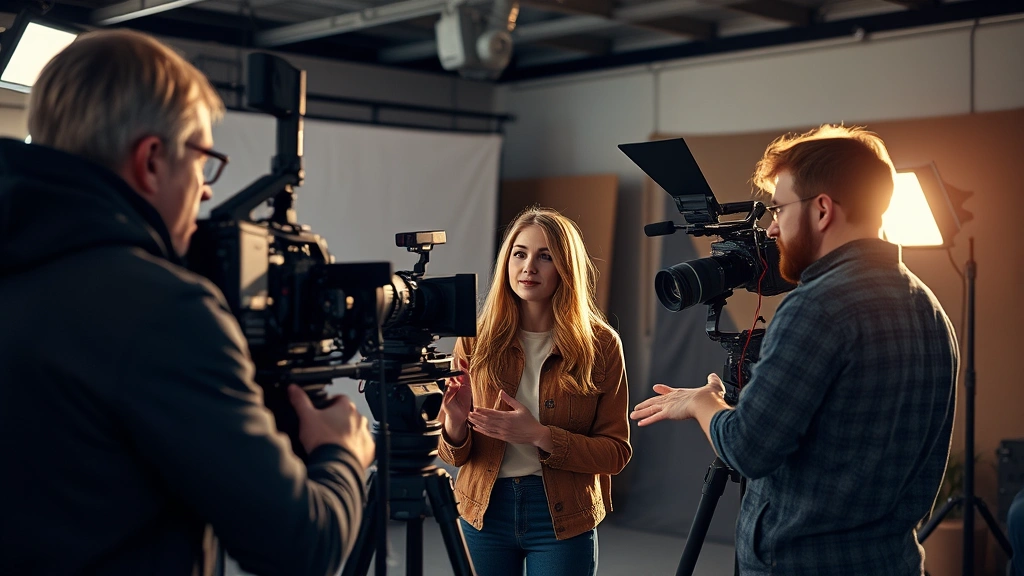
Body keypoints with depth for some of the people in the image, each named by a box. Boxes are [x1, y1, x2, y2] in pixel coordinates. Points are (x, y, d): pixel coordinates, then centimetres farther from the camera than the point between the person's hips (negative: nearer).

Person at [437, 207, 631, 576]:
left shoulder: (601, 345, -6)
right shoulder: (475, 341, -2)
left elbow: (616, 452, -7)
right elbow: (453, 454, 1)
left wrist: (540, 436, -21)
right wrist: (455, 423, -22)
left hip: (562, 519, -1)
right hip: (485, 512, 2)